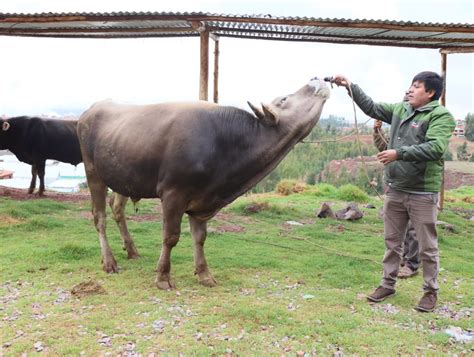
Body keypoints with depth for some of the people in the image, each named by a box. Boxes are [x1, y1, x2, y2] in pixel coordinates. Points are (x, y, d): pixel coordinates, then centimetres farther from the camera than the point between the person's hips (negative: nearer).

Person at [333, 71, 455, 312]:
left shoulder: (441, 116, -11)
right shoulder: (400, 109, 10)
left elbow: (435, 148, -24)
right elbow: (371, 107, 19)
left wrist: (399, 153, -29)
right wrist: (350, 86, 12)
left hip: (422, 193, -6)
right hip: (394, 189, 6)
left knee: (427, 246, 6)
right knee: (392, 240, 15)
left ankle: (431, 291, 21)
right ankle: (388, 284, 29)